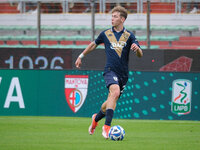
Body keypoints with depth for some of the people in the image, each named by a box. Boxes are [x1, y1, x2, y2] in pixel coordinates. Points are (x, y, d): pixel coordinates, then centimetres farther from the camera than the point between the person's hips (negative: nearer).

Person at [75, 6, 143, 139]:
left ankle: (96, 118, 39)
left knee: (112, 101, 8)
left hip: (123, 73, 2)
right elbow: (94, 44, 25)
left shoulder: (129, 36, 3)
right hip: (110, 70, -2)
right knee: (115, 92, -29)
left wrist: (137, 48, -26)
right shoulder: (106, 34, 6)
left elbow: (140, 55, -3)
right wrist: (81, 56, 29)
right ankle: (107, 126, -30)